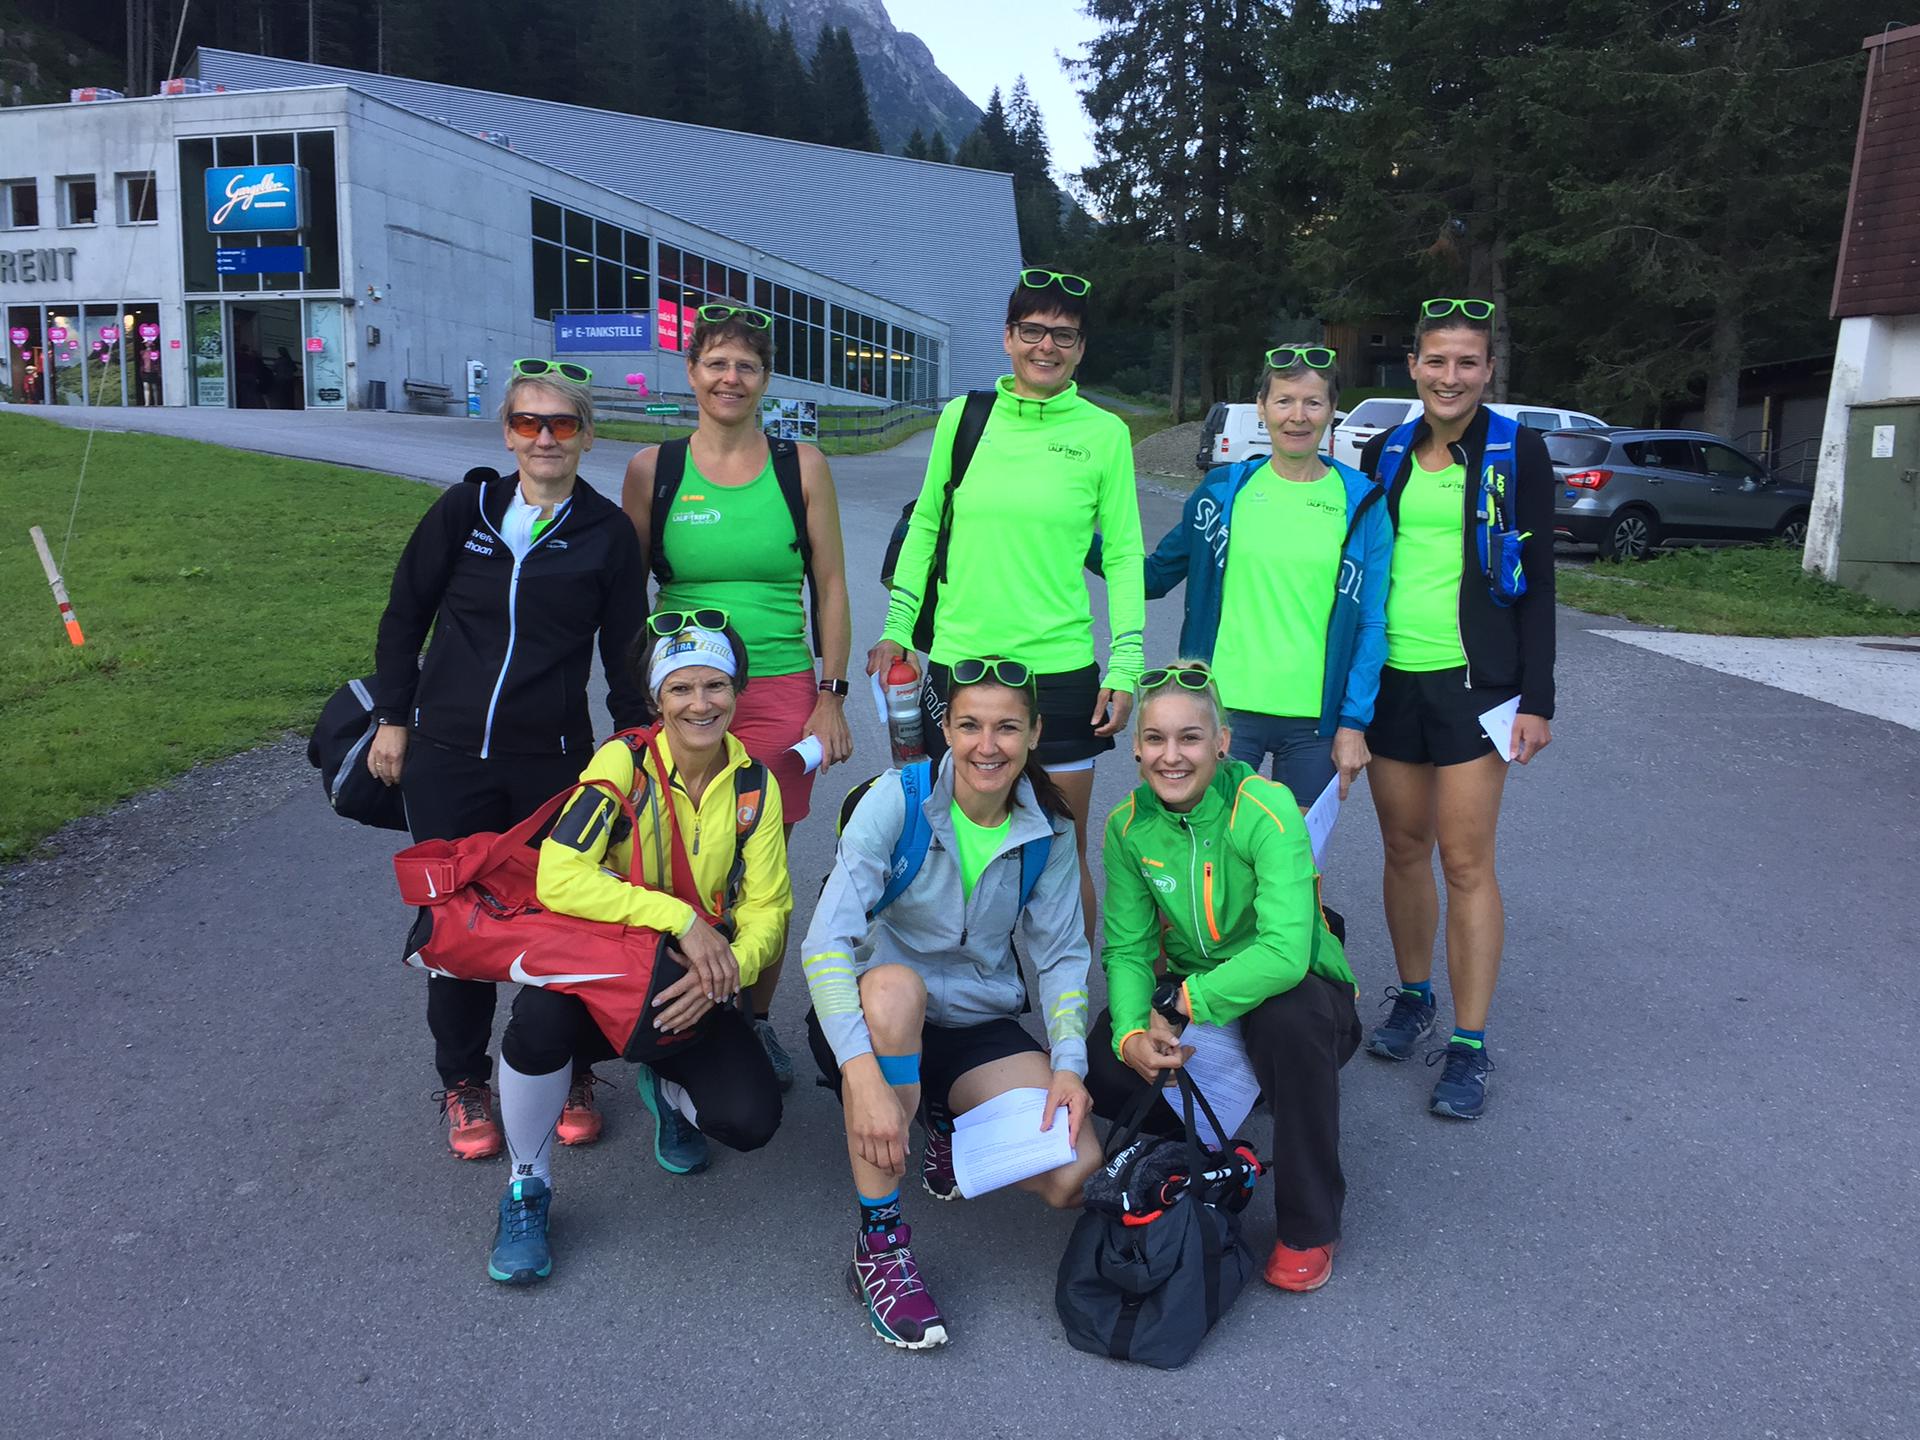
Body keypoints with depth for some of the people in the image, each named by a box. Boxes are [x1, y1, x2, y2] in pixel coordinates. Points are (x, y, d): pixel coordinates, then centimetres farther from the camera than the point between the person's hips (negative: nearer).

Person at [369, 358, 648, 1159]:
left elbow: (626, 656, 4)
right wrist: (392, 719, 6)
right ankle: (464, 1084, 25)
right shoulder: (464, 511, 1)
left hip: (555, 761, -1)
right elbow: (403, 618, 9)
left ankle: (571, 1076, 22)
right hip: (447, 756, 1)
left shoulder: (607, 533, 0)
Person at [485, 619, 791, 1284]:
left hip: (690, 983, 3)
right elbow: (558, 878, -29)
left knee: (752, 1120, -20)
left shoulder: (755, 782, -6)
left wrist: (728, 971, -28)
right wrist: (682, 917, -34)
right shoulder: (624, 763, -17)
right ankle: (526, 1188, -7)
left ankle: (668, 1089, 19)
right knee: (543, 1013, -37)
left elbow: (767, 909, -8)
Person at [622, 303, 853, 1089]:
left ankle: (757, 1022, 23)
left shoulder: (801, 465, 4)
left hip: (780, 693, 0)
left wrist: (832, 697, 2)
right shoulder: (652, 469, 5)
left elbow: (831, 587, 6)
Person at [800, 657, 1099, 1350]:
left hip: (979, 1028, 3)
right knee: (894, 985, -40)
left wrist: (1068, 1064, -18)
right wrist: (864, 1075, -39)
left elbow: (1063, 954, 0)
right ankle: (878, 1242, -25)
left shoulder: (1049, 831, -5)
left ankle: (950, 1124, 15)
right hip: (874, 1016, -3)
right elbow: (827, 937, -27)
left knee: (1072, 1174, -19)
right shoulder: (898, 799, -18)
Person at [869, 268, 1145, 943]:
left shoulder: (1104, 433, 1)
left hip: (1060, 670, -2)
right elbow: (924, 527, 13)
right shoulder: (962, 417, 6)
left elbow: (1124, 555, 2)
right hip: (958, 660, 2)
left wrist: (1125, 668, -3)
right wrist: (895, 628, 8)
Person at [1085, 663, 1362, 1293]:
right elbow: (1126, 949, -8)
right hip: (1190, 994, 4)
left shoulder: (1265, 809, -24)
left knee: (1290, 1022, -38)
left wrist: (1183, 1003, -29)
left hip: (1295, 991, -4)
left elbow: (1285, 953, -34)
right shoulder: (1128, 826, -8)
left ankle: (1308, 1228, -13)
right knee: (1105, 1066, -22)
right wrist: (1131, 1034, -27)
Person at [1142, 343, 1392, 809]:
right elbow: (1155, 574, 12)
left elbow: (1370, 623, 2)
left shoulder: (1363, 504, 1)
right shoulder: (1222, 489, 3)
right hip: (1226, 708, 0)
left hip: (1316, 718, 0)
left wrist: (1354, 722, -2)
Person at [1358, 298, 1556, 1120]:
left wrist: (1536, 699, -7)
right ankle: (1414, 999, 30)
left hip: (1472, 680, -4)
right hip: (1389, 676, 4)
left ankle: (1469, 1046, 7)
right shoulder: (1385, 454, 9)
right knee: (1404, 848, 12)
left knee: (1465, 862, -2)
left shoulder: (1516, 452, -2)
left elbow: (1536, 582, -2)